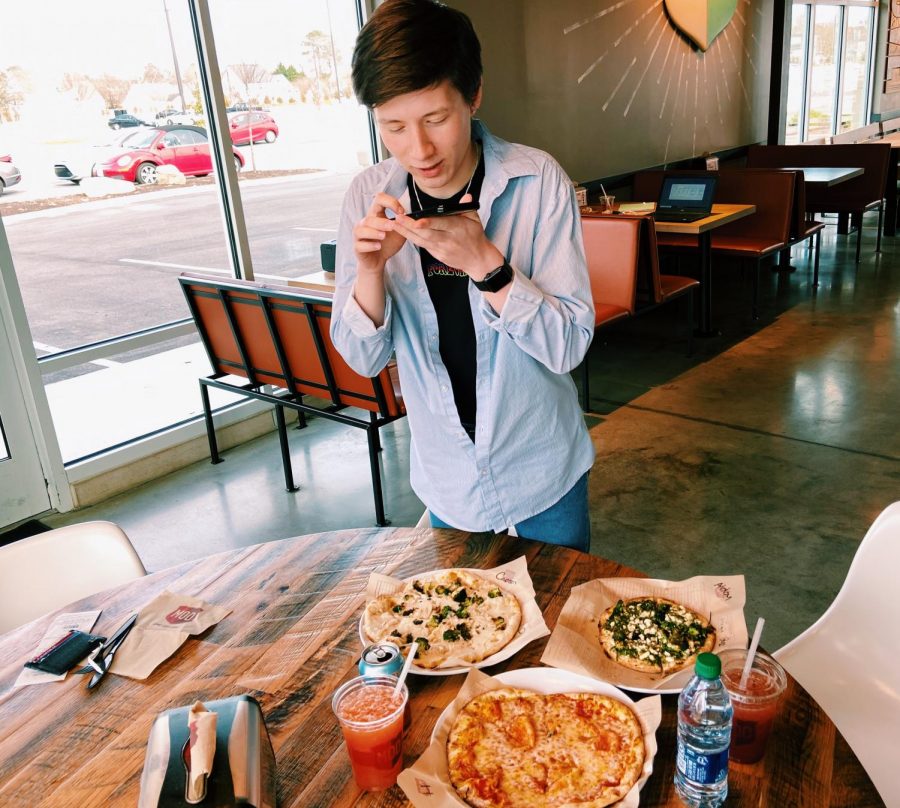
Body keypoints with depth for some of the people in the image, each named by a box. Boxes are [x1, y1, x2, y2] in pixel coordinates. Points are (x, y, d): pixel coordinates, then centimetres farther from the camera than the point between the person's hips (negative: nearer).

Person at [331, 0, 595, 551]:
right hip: (447, 484, 2)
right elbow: (365, 358, -7)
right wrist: (370, 268, -26)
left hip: (543, 477, -2)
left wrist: (484, 263, -33)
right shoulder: (370, 196, -9)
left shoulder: (538, 180, -17)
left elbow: (570, 346, -19)